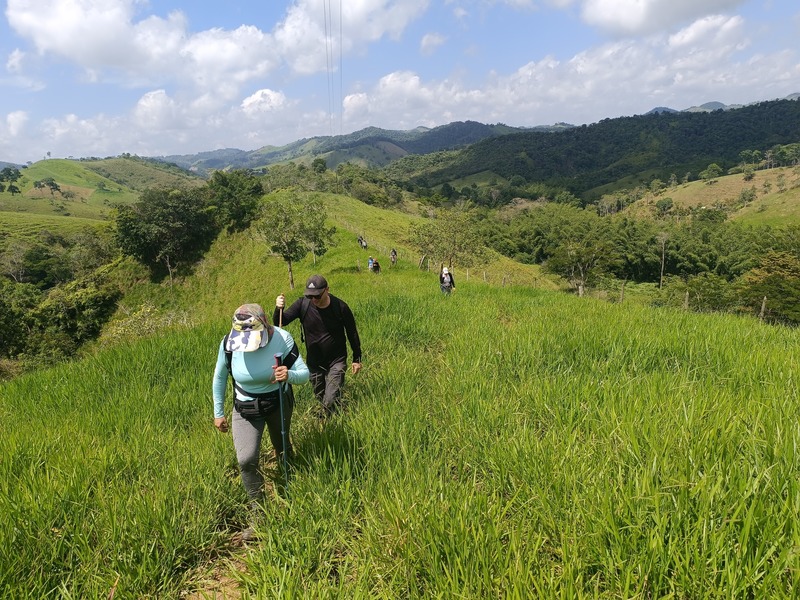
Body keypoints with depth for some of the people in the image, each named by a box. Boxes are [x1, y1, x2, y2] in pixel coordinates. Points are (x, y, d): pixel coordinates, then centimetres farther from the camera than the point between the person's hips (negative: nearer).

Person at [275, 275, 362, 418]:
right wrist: (279, 309, -36)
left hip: (336, 361, -3)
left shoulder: (340, 307, -15)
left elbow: (352, 333, -2)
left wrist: (357, 359, 2)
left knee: (331, 401, -13)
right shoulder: (302, 304, -12)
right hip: (314, 362, 3)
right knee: (320, 399, 17)